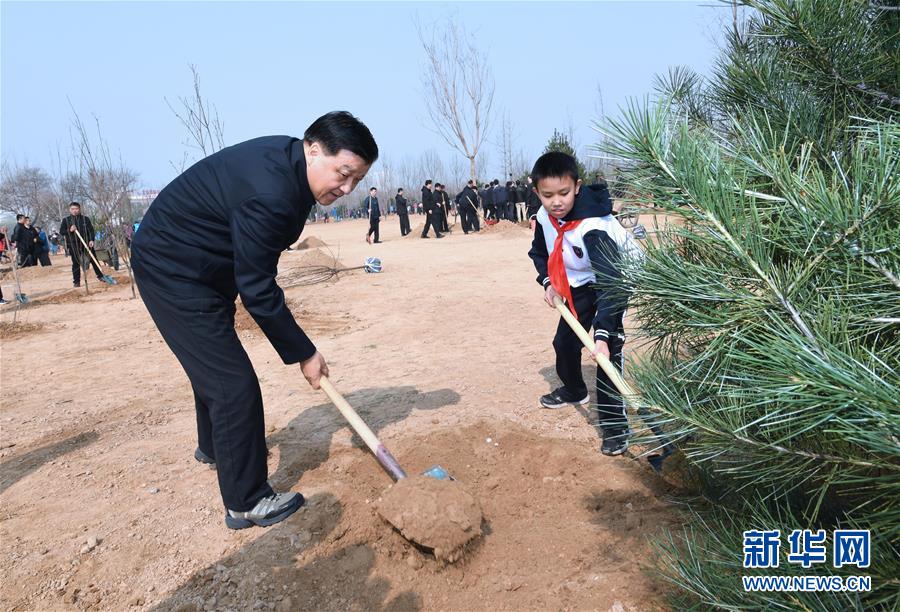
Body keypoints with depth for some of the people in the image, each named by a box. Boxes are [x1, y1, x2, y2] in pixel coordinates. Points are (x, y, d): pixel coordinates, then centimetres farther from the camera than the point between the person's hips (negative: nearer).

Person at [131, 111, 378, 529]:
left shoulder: (287, 161, -4)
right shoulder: (268, 194, -34)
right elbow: (257, 291, -27)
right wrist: (303, 353, -18)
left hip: (203, 268, 10)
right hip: (173, 272, -10)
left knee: (213, 364, 26)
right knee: (234, 384, -9)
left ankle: (212, 446, 50)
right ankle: (247, 503, 5)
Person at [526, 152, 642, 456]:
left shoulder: (592, 226, -39)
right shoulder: (544, 217, -17)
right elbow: (539, 252, 5)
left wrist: (603, 333, -54)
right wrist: (548, 282, -13)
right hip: (581, 282, 7)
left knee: (608, 347, -20)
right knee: (565, 340, 14)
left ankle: (614, 422, -10)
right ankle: (574, 390, 42)